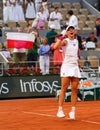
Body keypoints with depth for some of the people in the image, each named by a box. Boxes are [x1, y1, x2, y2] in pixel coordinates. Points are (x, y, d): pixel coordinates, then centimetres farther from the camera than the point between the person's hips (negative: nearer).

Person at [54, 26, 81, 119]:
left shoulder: (76, 41, 15)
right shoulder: (65, 41, -4)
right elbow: (55, 47, -23)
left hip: (75, 67, 6)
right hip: (66, 67, -6)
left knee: (74, 90, 1)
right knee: (64, 89, -10)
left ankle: (73, 111, 4)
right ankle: (60, 110, -9)